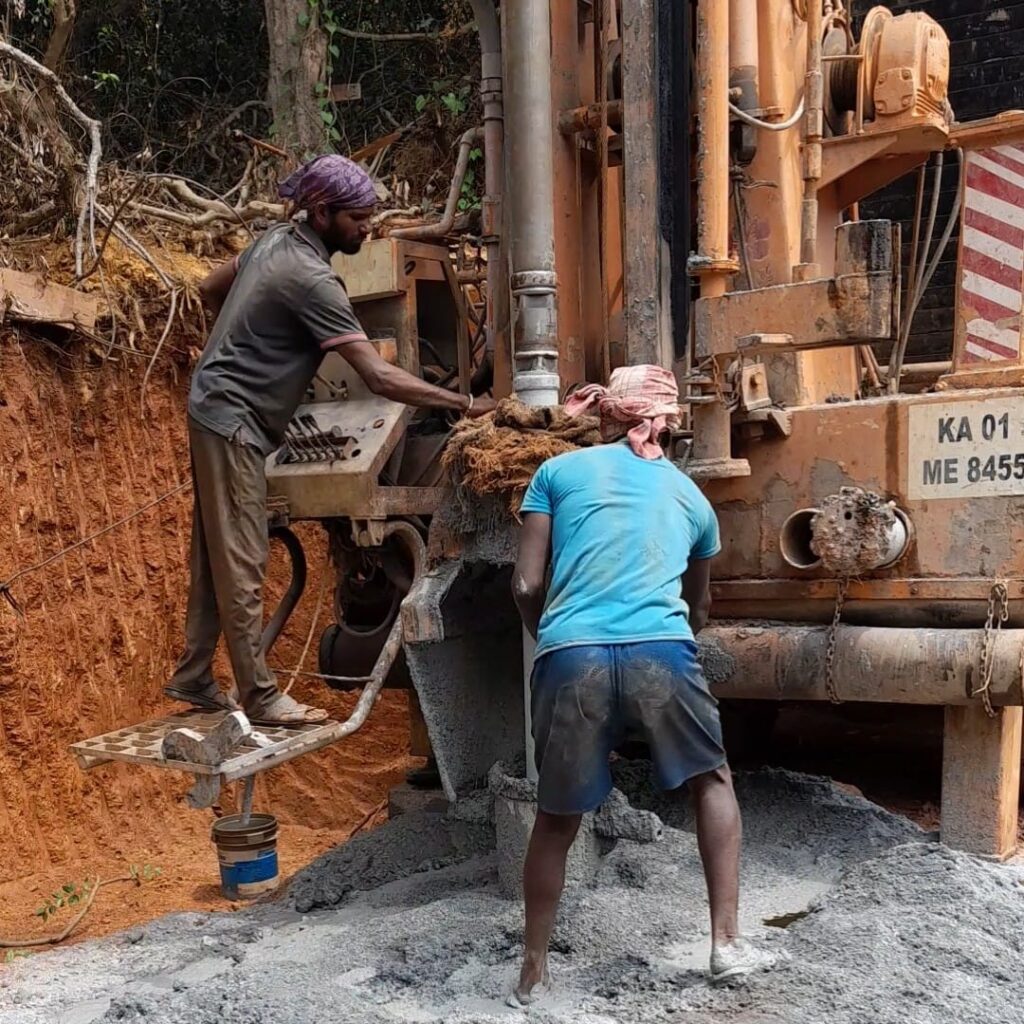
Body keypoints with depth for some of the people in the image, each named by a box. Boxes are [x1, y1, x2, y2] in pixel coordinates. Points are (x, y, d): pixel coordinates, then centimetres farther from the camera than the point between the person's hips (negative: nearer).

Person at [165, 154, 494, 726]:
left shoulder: (276, 239, 5)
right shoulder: (311, 279, -23)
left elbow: (211, 289, 21)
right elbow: (379, 378, -27)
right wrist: (464, 404, -24)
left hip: (220, 411, 10)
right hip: (233, 421, -10)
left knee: (216, 557, 15)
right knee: (242, 565, -3)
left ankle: (193, 678, 25)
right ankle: (259, 696, 5)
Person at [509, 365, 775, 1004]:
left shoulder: (559, 471, 16)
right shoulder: (690, 495, 23)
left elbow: (527, 586, 11)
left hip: (572, 657, 0)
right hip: (661, 652, 1)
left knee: (557, 819, 16)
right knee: (713, 780, 26)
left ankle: (534, 973, 29)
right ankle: (727, 943, 27)